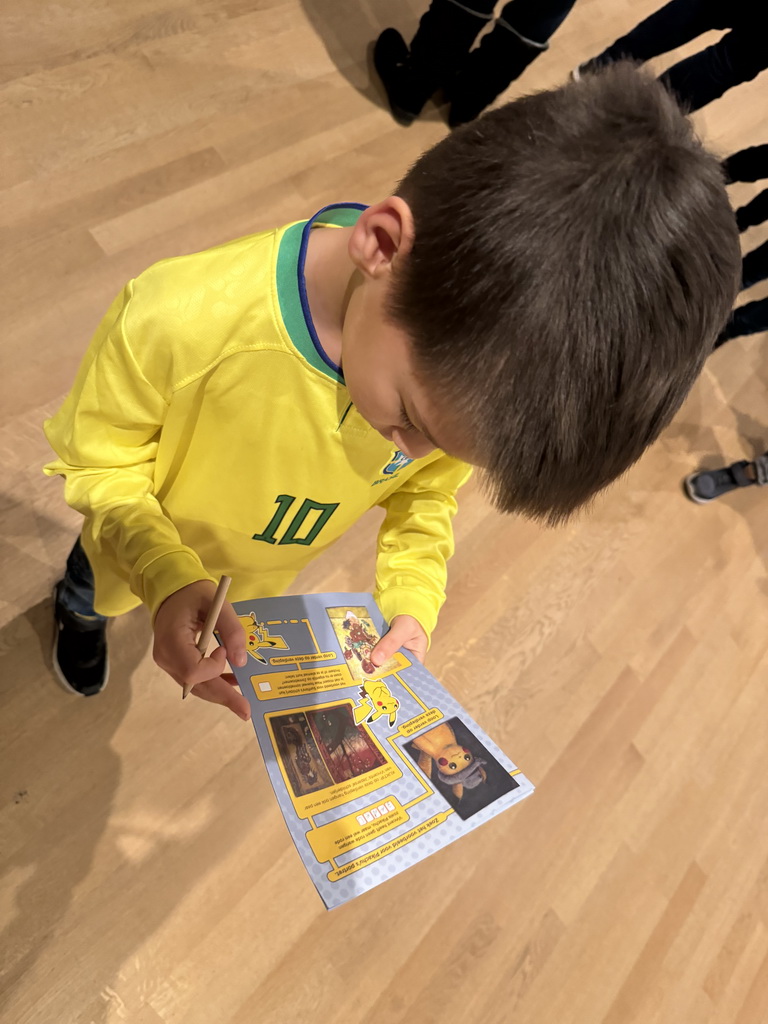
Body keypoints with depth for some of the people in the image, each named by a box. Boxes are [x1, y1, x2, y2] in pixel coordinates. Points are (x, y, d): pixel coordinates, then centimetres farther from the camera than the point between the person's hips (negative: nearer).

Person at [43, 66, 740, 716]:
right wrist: (167, 578, -38)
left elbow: (428, 488, -12)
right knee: (103, 591, 35)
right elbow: (98, 460, -25)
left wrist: (413, 603, -24)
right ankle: (79, 609, 73)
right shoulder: (178, 319, -45)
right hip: (145, 547, -1)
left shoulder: (456, 367, -33)